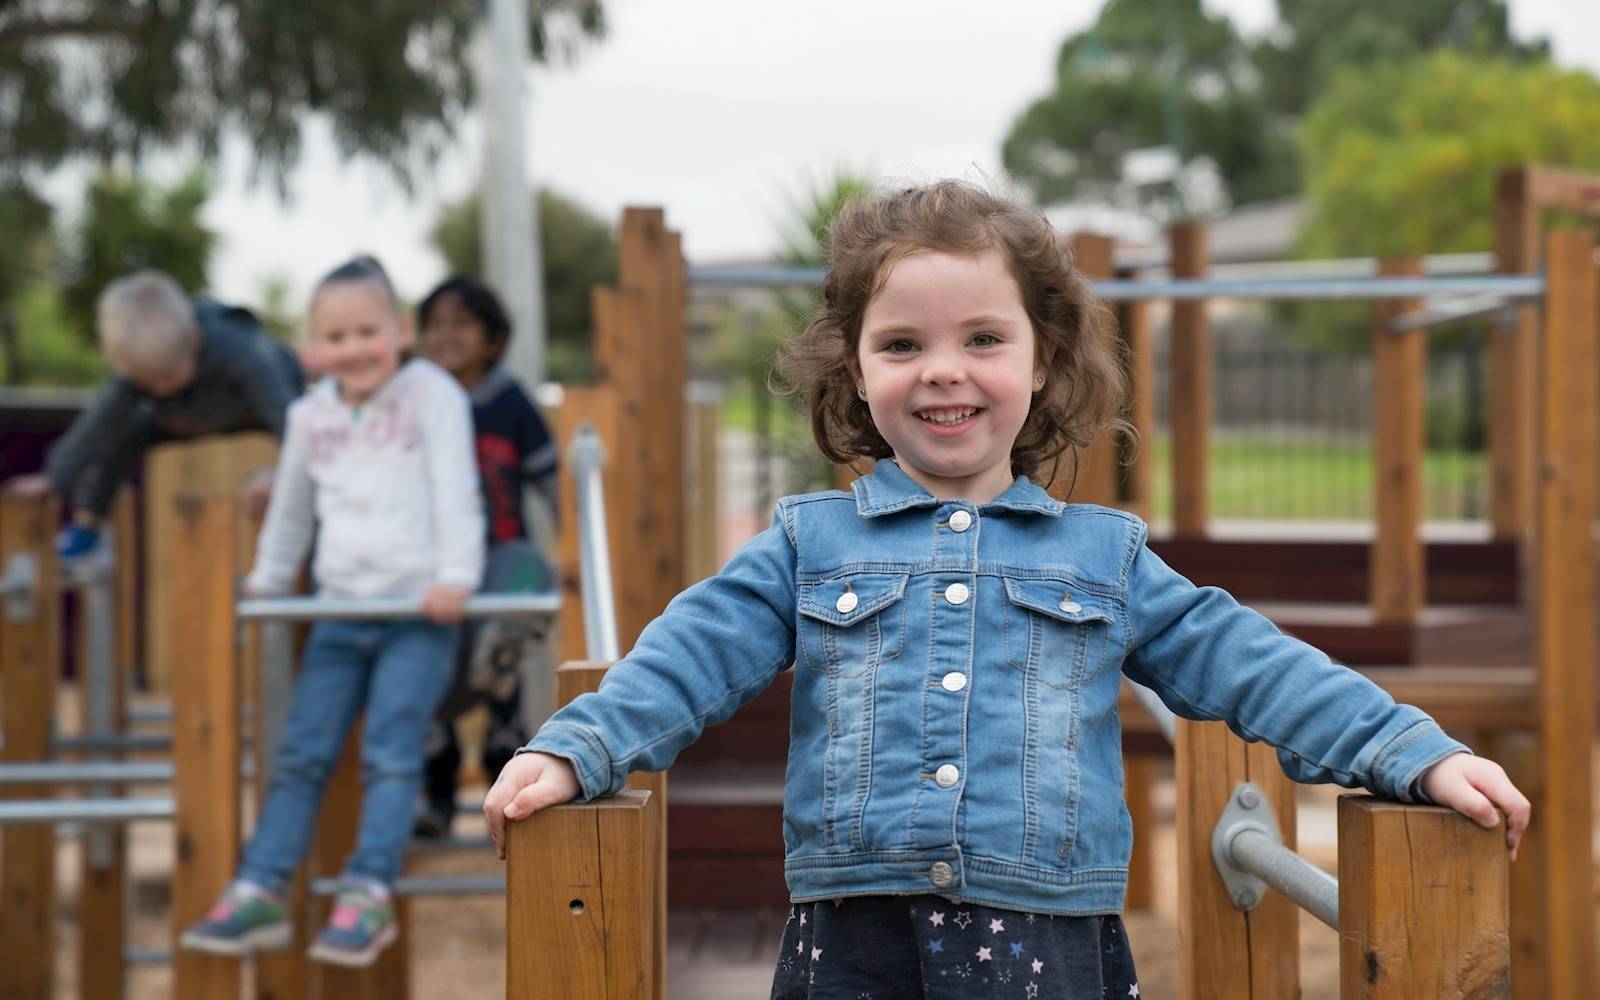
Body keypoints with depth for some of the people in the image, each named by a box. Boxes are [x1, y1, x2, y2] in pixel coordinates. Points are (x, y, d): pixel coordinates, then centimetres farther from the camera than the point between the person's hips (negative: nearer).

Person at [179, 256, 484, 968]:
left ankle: (368, 898, -8)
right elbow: (291, 507, 25)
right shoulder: (311, 414, 12)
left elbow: (456, 489, -9)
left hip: (419, 609, -5)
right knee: (300, 755, 3)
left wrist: (456, 575, -18)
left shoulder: (432, 394, -2)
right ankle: (259, 893, 5)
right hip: (340, 612, 5)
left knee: (390, 754, -11)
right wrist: (266, 581, 29)